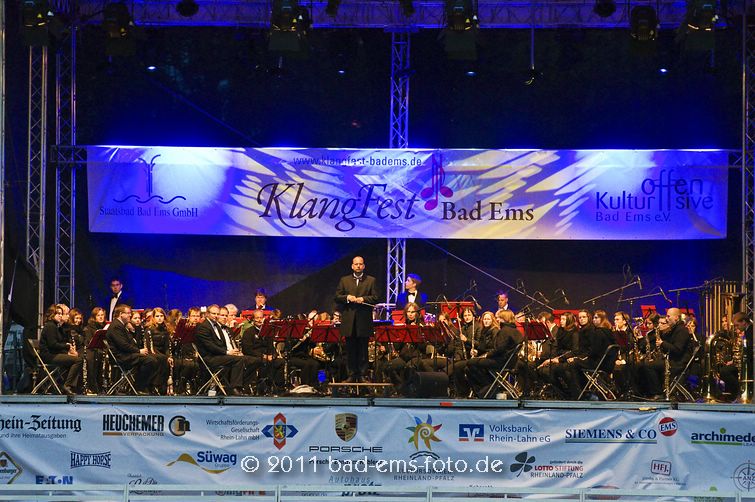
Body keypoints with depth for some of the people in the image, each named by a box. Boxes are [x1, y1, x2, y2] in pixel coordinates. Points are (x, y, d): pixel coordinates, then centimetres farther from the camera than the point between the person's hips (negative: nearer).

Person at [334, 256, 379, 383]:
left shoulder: (371, 280, 9)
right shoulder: (344, 280, 14)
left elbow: (375, 298, 0)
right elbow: (337, 297, 7)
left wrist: (363, 299, -15)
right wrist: (347, 297, -11)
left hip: (364, 320, -1)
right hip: (349, 320, 1)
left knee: (363, 350, 1)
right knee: (350, 349, 3)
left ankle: (362, 375, 5)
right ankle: (352, 375, 7)